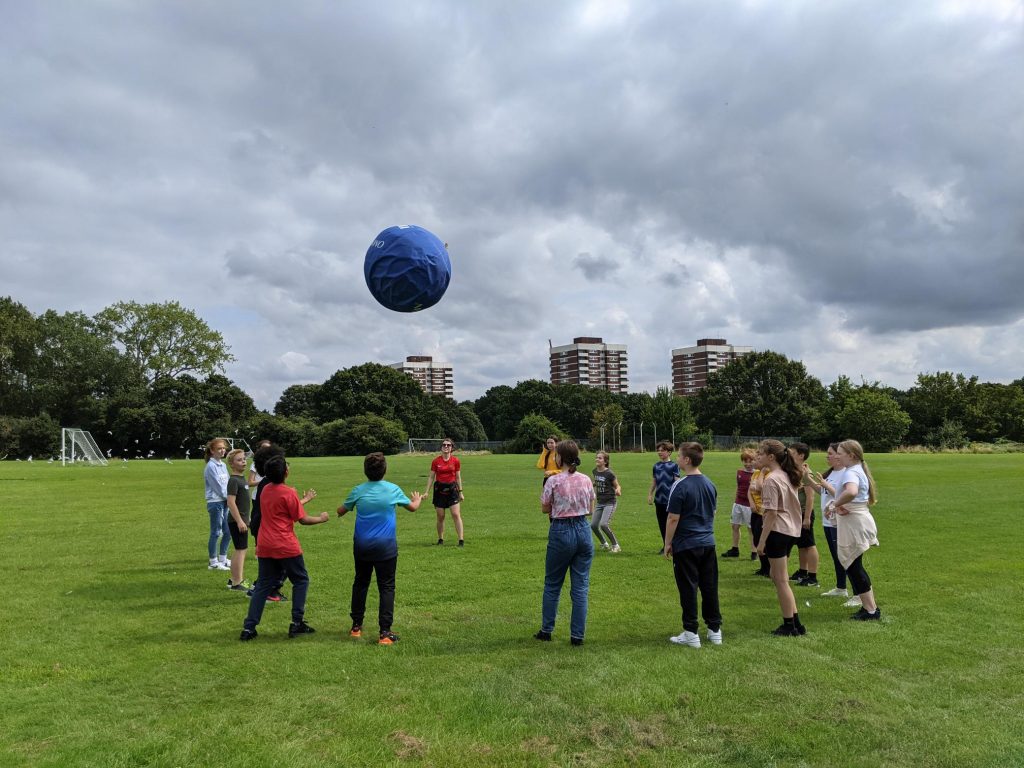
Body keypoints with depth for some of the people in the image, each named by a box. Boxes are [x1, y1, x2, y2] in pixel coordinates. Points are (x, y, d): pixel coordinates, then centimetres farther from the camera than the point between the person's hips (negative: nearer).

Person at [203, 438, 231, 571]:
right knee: (216, 533, -2)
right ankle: (213, 562, 8)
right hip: (215, 503, -8)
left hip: (225, 502, 8)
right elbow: (218, 486, -14)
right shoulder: (210, 466, -12)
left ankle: (223, 559, 22)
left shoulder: (223, 465, 12)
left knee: (228, 532, 11)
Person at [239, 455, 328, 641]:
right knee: (301, 580, 10)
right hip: (286, 547, -6)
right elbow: (303, 520, -8)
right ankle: (297, 623, 9)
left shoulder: (265, 490, 8)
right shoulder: (288, 493, -13)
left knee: (263, 585, 12)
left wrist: (304, 500, 31)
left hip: (264, 546, 6)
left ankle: (248, 628, 6)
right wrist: (321, 518, 8)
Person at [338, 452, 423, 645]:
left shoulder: (358, 491, -4)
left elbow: (341, 511, 11)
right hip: (386, 547, -2)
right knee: (386, 587, 3)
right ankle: (385, 632, -1)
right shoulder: (393, 490, -6)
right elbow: (412, 507, 10)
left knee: (360, 584, 19)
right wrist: (418, 499, 32)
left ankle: (356, 626, 28)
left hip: (362, 547, 3)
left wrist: (341, 509, 34)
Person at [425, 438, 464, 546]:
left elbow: (458, 477, 7)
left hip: (452, 488, 0)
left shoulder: (455, 460, 0)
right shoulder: (436, 461, -1)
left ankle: (461, 540, -5)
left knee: (456, 514, -8)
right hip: (439, 489, 0)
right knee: (440, 516, 4)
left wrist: (460, 492, 7)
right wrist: (426, 491, 0)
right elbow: (431, 477, 5)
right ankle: (440, 539, 20)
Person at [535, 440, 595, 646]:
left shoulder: (554, 481, -12)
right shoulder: (586, 480, 1)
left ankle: (546, 630, 25)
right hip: (583, 530, 4)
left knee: (552, 584, 14)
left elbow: (545, 509, -1)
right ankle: (577, 635, 12)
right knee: (580, 586, 10)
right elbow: (590, 510, 10)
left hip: (561, 531, -3)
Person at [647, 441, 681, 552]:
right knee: (661, 524, 9)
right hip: (659, 500, 5)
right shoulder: (656, 466, 11)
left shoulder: (674, 466, -5)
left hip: (670, 500, -5)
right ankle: (665, 545, 20)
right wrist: (650, 494, 11)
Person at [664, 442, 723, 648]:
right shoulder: (710, 485, 6)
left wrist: (667, 543, -6)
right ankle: (715, 630, 19)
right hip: (708, 543, 6)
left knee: (688, 590, 1)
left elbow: (673, 519, -15)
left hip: (686, 546, -6)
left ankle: (691, 634, 7)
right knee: (710, 588, 12)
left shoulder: (680, 487, -16)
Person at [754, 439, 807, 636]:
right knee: (780, 578, 17)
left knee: (780, 580, 1)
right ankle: (795, 623, 21)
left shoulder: (771, 479, -17)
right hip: (791, 531, 9)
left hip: (777, 531, -9)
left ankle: (789, 626, 10)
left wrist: (762, 540, -16)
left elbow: (772, 512, -19)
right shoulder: (787, 476, 10)